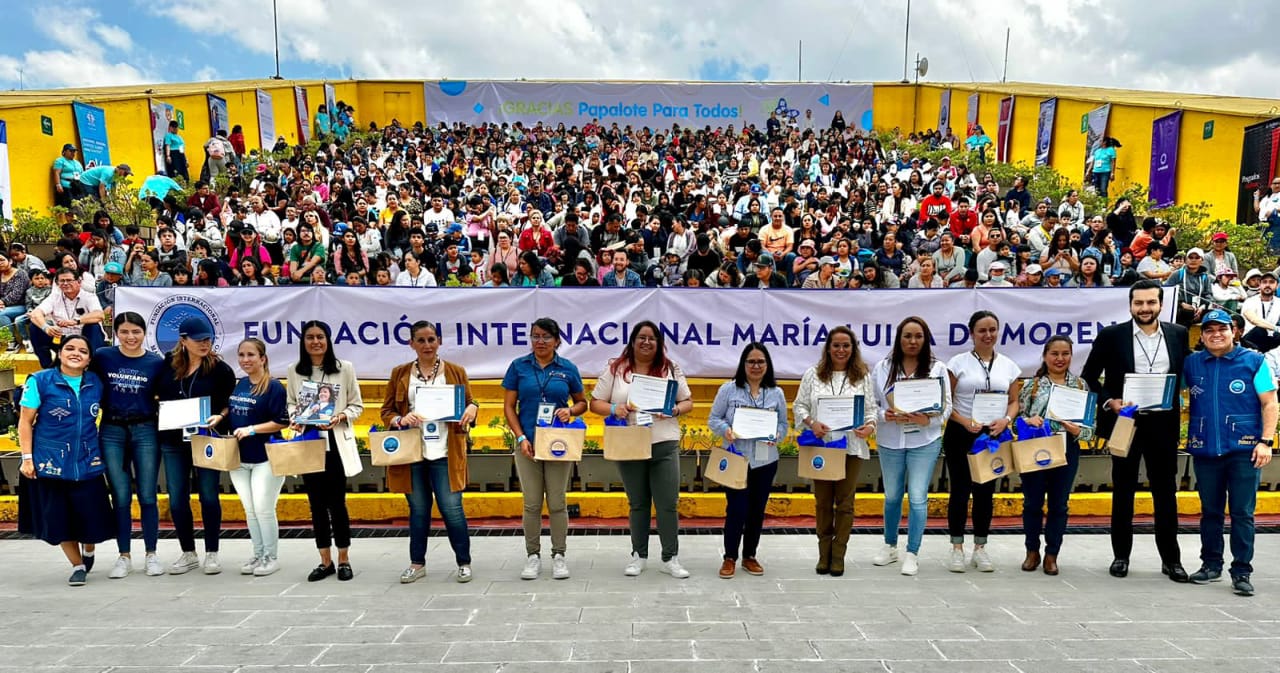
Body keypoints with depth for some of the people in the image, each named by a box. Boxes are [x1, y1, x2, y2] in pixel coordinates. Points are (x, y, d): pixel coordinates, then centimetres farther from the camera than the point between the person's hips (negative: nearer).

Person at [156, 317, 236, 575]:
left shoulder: (221, 369, -5)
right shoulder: (167, 364, 2)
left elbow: (230, 403, -3)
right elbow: (157, 395, 17)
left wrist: (218, 417, -20)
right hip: (173, 440, 3)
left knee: (208, 497, 5)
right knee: (177, 500, 7)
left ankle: (211, 554, 18)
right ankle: (188, 554, 22)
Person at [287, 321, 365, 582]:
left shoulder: (345, 368, -1)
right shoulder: (294, 372, 5)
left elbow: (357, 406, 2)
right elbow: (291, 404, 12)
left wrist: (339, 418, -16)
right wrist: (295, 418, -9)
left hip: (336, 443, -2)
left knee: (336, 502, 1)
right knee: (316, 504, 9)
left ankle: (343, 560, 15)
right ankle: (325, 561, 20)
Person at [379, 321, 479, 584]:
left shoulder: (456, 372, 6)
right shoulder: (400, 373, 8)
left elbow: (469, 403, 11)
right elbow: (386, 411, 9)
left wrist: (472, 408, -13)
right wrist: (400, 420, -13)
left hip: (445, 454, -1)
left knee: (452, 509, -2)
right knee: (418, 510, 11)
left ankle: (464, 563, 14)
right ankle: (417, 563, 26)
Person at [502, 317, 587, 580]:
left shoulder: (568, 369, 3)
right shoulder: (518, 366, 2)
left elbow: (582, 403, 12)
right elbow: (509, 406, 3)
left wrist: (570, 411, -10)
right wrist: (520, 438, -8)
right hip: (528, 444, 0)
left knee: (557, 502, 5)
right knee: (532, 503, 5)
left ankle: (559, 555, 17)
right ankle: (532, 556, 18)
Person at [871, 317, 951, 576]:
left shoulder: (937, 369, -1)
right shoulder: (882, 368, 1)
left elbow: (946, 406, -1)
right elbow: (871, 403, 2)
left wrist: (927, 420, -18)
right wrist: (886, 416, -18)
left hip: (924, 441, -1)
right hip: (890, 441, 2)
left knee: (918, 497, -4)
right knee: (892, 496, 15)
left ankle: (912, 554, 8)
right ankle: (890, 546, 33)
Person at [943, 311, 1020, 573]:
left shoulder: (1008, 365, 7)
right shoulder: (958, 362, -3)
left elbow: (1014, 401, 11)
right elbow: (945, 401, -4)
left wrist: (1005, 420, -9)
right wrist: (965, 422, -18)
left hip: (993, 436, 3)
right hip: (961, 435, -3)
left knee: (985, 492, 10)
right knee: (960, 490, 3)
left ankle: (980, 548, 22)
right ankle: (957, 549, 13)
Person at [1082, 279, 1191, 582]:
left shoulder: (1178, 334, 4)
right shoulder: (1111, 335, -3)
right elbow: (1088, 376, 1)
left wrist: (1178, 404, -2)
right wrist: (1109, 401, -11)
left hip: (1163, 423, 2)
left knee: (1165, 491, 8)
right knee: (1123, 490, 8)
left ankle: (1171, 558, 20)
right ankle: (1121, 555, 18)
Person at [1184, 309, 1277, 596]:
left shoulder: (1254, 361, -1)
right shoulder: (1191, 363, 6)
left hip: (1244, 450, -3)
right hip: (1205, 450, 3)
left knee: (1242, 513, 1)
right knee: (1210, 511, 12)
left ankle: (1242, 571, 10)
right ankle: (1211, 564, 23)